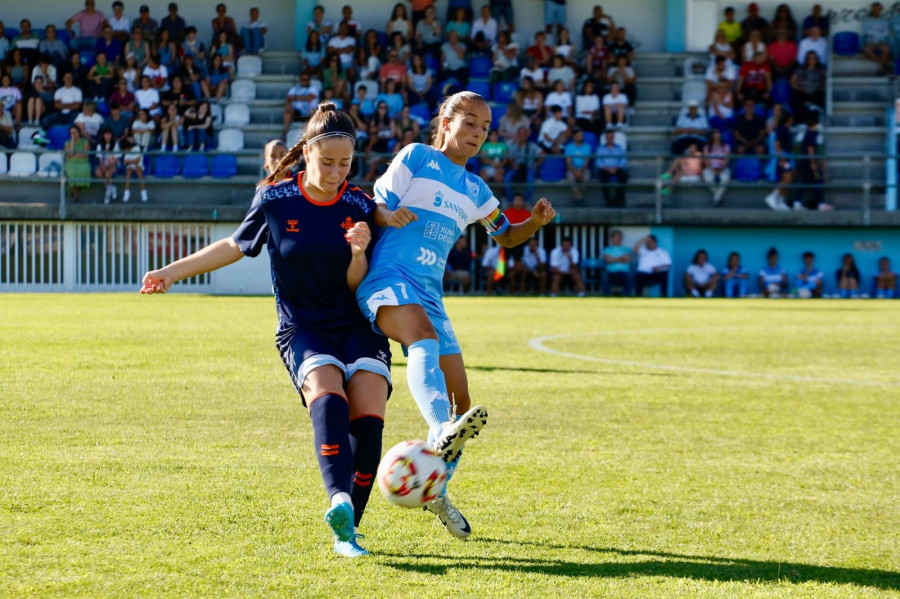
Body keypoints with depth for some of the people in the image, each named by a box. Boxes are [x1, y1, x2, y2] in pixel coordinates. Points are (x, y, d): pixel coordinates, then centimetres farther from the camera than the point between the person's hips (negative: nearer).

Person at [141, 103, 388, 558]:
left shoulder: (360, 208, -1)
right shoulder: (274, 200, -3)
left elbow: (356, 286, -1)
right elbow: (235, 247, 15)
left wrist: (359, 251, -22)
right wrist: (172, 272, 15)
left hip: (358, 328, 2)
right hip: (302, 330, -2)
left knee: (368, 418, -21)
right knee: (328, 398, -33)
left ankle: (346, 531, -12)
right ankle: (339, 500, -54)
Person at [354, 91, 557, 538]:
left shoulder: (474, 190, 23)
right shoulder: (416, 157, 7)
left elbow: (505, 236, 34)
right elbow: (375, 206, 2)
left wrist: (535, 221, 13)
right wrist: (387, 215, -22)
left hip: (428, 293, 7)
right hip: (388, 278, -7)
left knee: (461, 398, 1)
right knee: (424, 338, -39)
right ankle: (442, 432, -64)